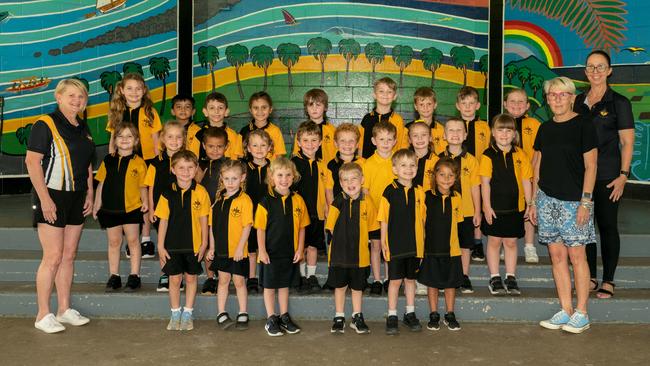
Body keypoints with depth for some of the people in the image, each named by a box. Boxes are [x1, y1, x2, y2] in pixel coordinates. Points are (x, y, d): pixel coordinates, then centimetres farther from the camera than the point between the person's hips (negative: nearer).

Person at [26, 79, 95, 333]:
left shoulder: (83, 128, 12)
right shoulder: (45, 124, -10)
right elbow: (32, 162, -15)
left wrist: (89, 194, 11)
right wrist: (45, 199, -19)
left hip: (76, 198, 7)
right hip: (52, 197, -7)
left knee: (69, 255, 10)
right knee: (53, 256, -7)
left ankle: (64, 309, 19)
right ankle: (43, 315, 2)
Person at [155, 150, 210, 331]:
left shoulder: (200, 192, -6)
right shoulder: (168, 194, -4)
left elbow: (203, 219, 0)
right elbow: (163, 221, 0)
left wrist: (204, 243, 0)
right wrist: (160, 246, -1)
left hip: (193, 244, 0)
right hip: (172, 244, 0)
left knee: (191, 278, 11)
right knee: (174, 279, 8)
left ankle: (187, 313, 25)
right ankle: (175, 314, 23)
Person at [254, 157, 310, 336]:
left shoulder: (297, 200, -2)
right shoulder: (266, 202, -10)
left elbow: (301, 227, 3)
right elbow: (260, 229, -7)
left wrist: (300, 248, -1)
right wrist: (262, 251, -11)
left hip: (290, 252, 3)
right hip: (271, 253, -2)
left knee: (284, 284, 16)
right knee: (269, 286, 9)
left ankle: (284, 317, 29)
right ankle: (271, 319, 21)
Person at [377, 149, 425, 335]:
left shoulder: (419, 191, 3)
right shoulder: (390, 191, -6)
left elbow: (422, 218, 9)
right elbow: (384, 219, -3)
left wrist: (422, 241, 9)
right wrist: (383, 242, -5)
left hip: (414, 244, 3)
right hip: (395, 243, -3)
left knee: (411, 278, 14)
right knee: (395, 280, 3)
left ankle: (410, 314, 26)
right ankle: (392, 316, 14)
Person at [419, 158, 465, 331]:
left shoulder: (456, 198, -1)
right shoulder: (427, 196, -7)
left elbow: (457, 221, 10)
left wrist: (448, 236, 4)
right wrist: (422, 242, -4)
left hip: (451, 248, 2)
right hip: (431, 248, -2)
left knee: (451, 283, 11)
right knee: (432, 283, 9)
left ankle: (450, 315, 25)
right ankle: (433, 315, 23)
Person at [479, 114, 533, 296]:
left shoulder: (520, 155, 3)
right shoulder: (488, 155, -5)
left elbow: (526, 181, 7)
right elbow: (485, 183, -7)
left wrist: (529, 204, 5)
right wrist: (487, 206, -11)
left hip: (515, 207, 2)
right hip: (494, 208, -2)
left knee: (511, 242, 10)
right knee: (494, 241, 6)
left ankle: (510, 278, 20)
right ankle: (495, 279, 16)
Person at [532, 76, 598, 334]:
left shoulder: (583, 125, -4)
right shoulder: (545, 129, 12)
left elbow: (590, 166, -6)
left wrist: (585, 201, -12)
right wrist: (533, 201, 12)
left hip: (573, 200, -5)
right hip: (547, 199, 5)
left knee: (576, 255, -2)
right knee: (557, 256, 6)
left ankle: (581, 314, 7)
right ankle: (565, 310, 13)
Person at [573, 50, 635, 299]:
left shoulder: (619, 103, -3)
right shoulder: (578, 101, 10)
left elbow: (627, 142, -5)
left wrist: (623, 175, -12)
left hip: (607, 175, -4)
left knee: (607, 226, 2)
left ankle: (608, 281, 12)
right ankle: (590, 277, 19)